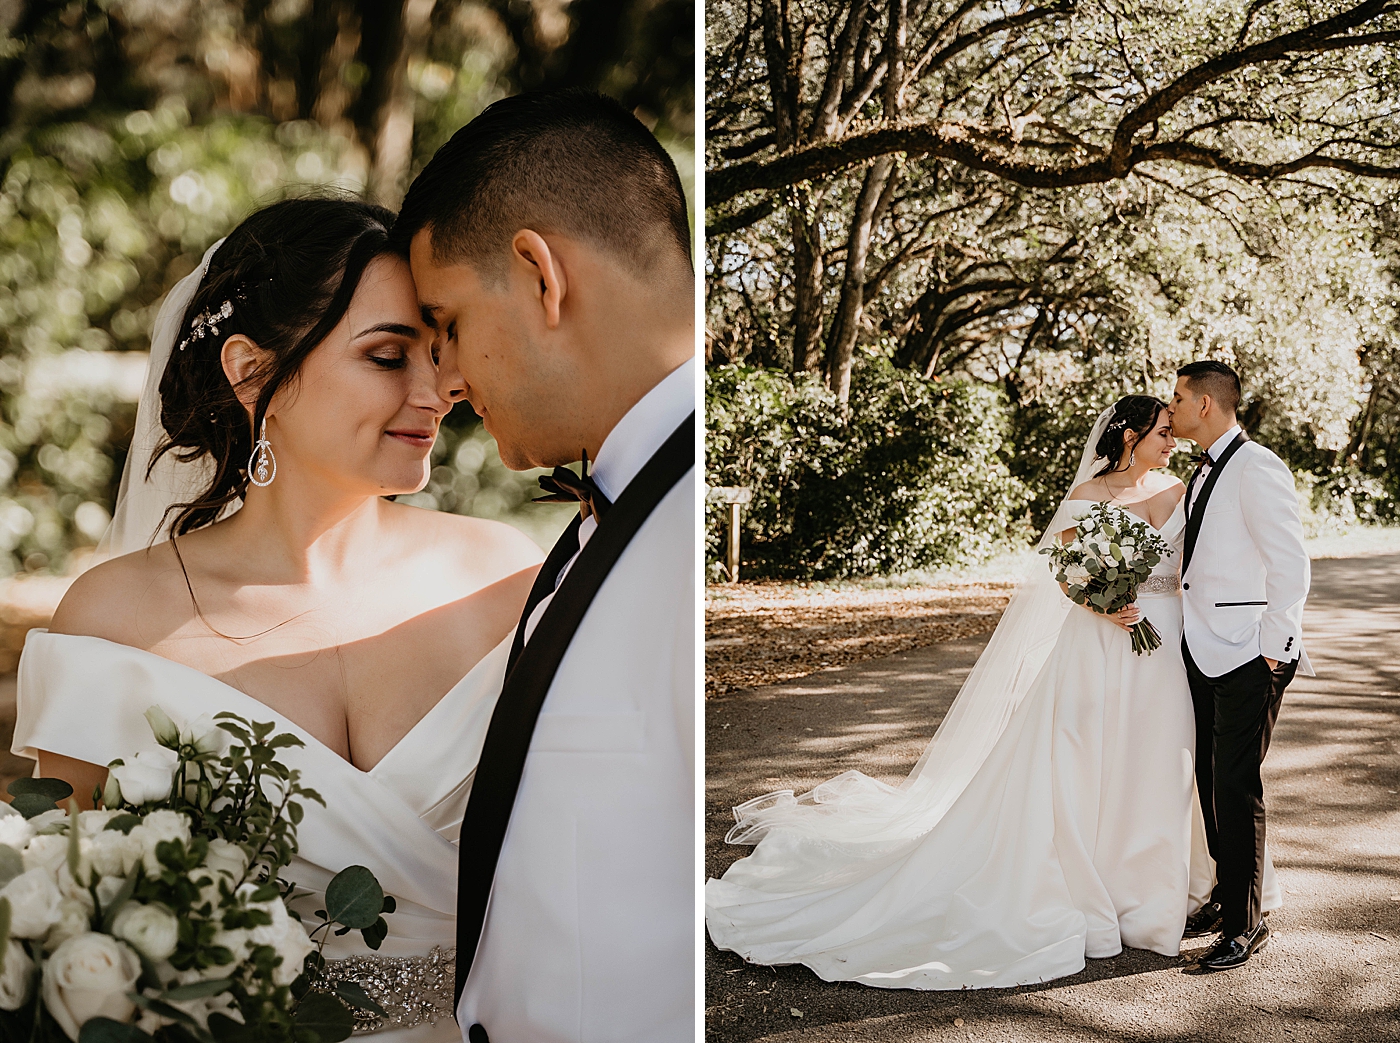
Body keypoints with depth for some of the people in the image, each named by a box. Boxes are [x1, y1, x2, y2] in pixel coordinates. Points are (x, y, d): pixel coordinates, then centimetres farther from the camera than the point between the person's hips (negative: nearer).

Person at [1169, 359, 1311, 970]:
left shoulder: (1256, 469, -14)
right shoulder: (1205, 472, 14)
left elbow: (1291, 566, -17)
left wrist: (1272, 650, -15)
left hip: (1250, 656, -8)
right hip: (1203, 648, 9)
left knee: (1236, 784, -4)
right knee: (1210, 777, 12)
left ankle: (1246, 924, 7)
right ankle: (1226, 898, 26)